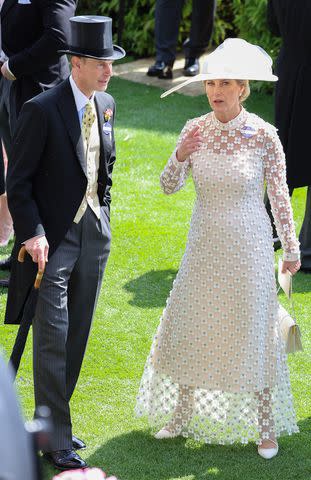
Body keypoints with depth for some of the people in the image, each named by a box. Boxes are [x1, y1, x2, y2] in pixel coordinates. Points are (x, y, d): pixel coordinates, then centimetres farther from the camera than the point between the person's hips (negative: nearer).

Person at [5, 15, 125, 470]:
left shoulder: (106, 105, 6)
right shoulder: (42, 110, -15)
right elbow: (18, 180, -12)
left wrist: (103, 216, 16)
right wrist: (31, 233, -18)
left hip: (95, 234, 7)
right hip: (54, 237, -7)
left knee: (77, 338, 12)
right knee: (52, 340, -5)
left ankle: (51, 422, 25)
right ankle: (57, 440, 1)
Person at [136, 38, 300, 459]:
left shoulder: (263, 135, -12)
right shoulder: (195, 130, -4)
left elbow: (280, 195, -4)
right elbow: (169, 186, -5)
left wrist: (291, 249, 1)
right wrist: (180, 156, -25)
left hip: (249, 246, -4)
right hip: (204, 246, 4)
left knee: (254, 332, 2)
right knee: (188, 328, 10)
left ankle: (267, 426, 15)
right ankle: (182, 415, 26)